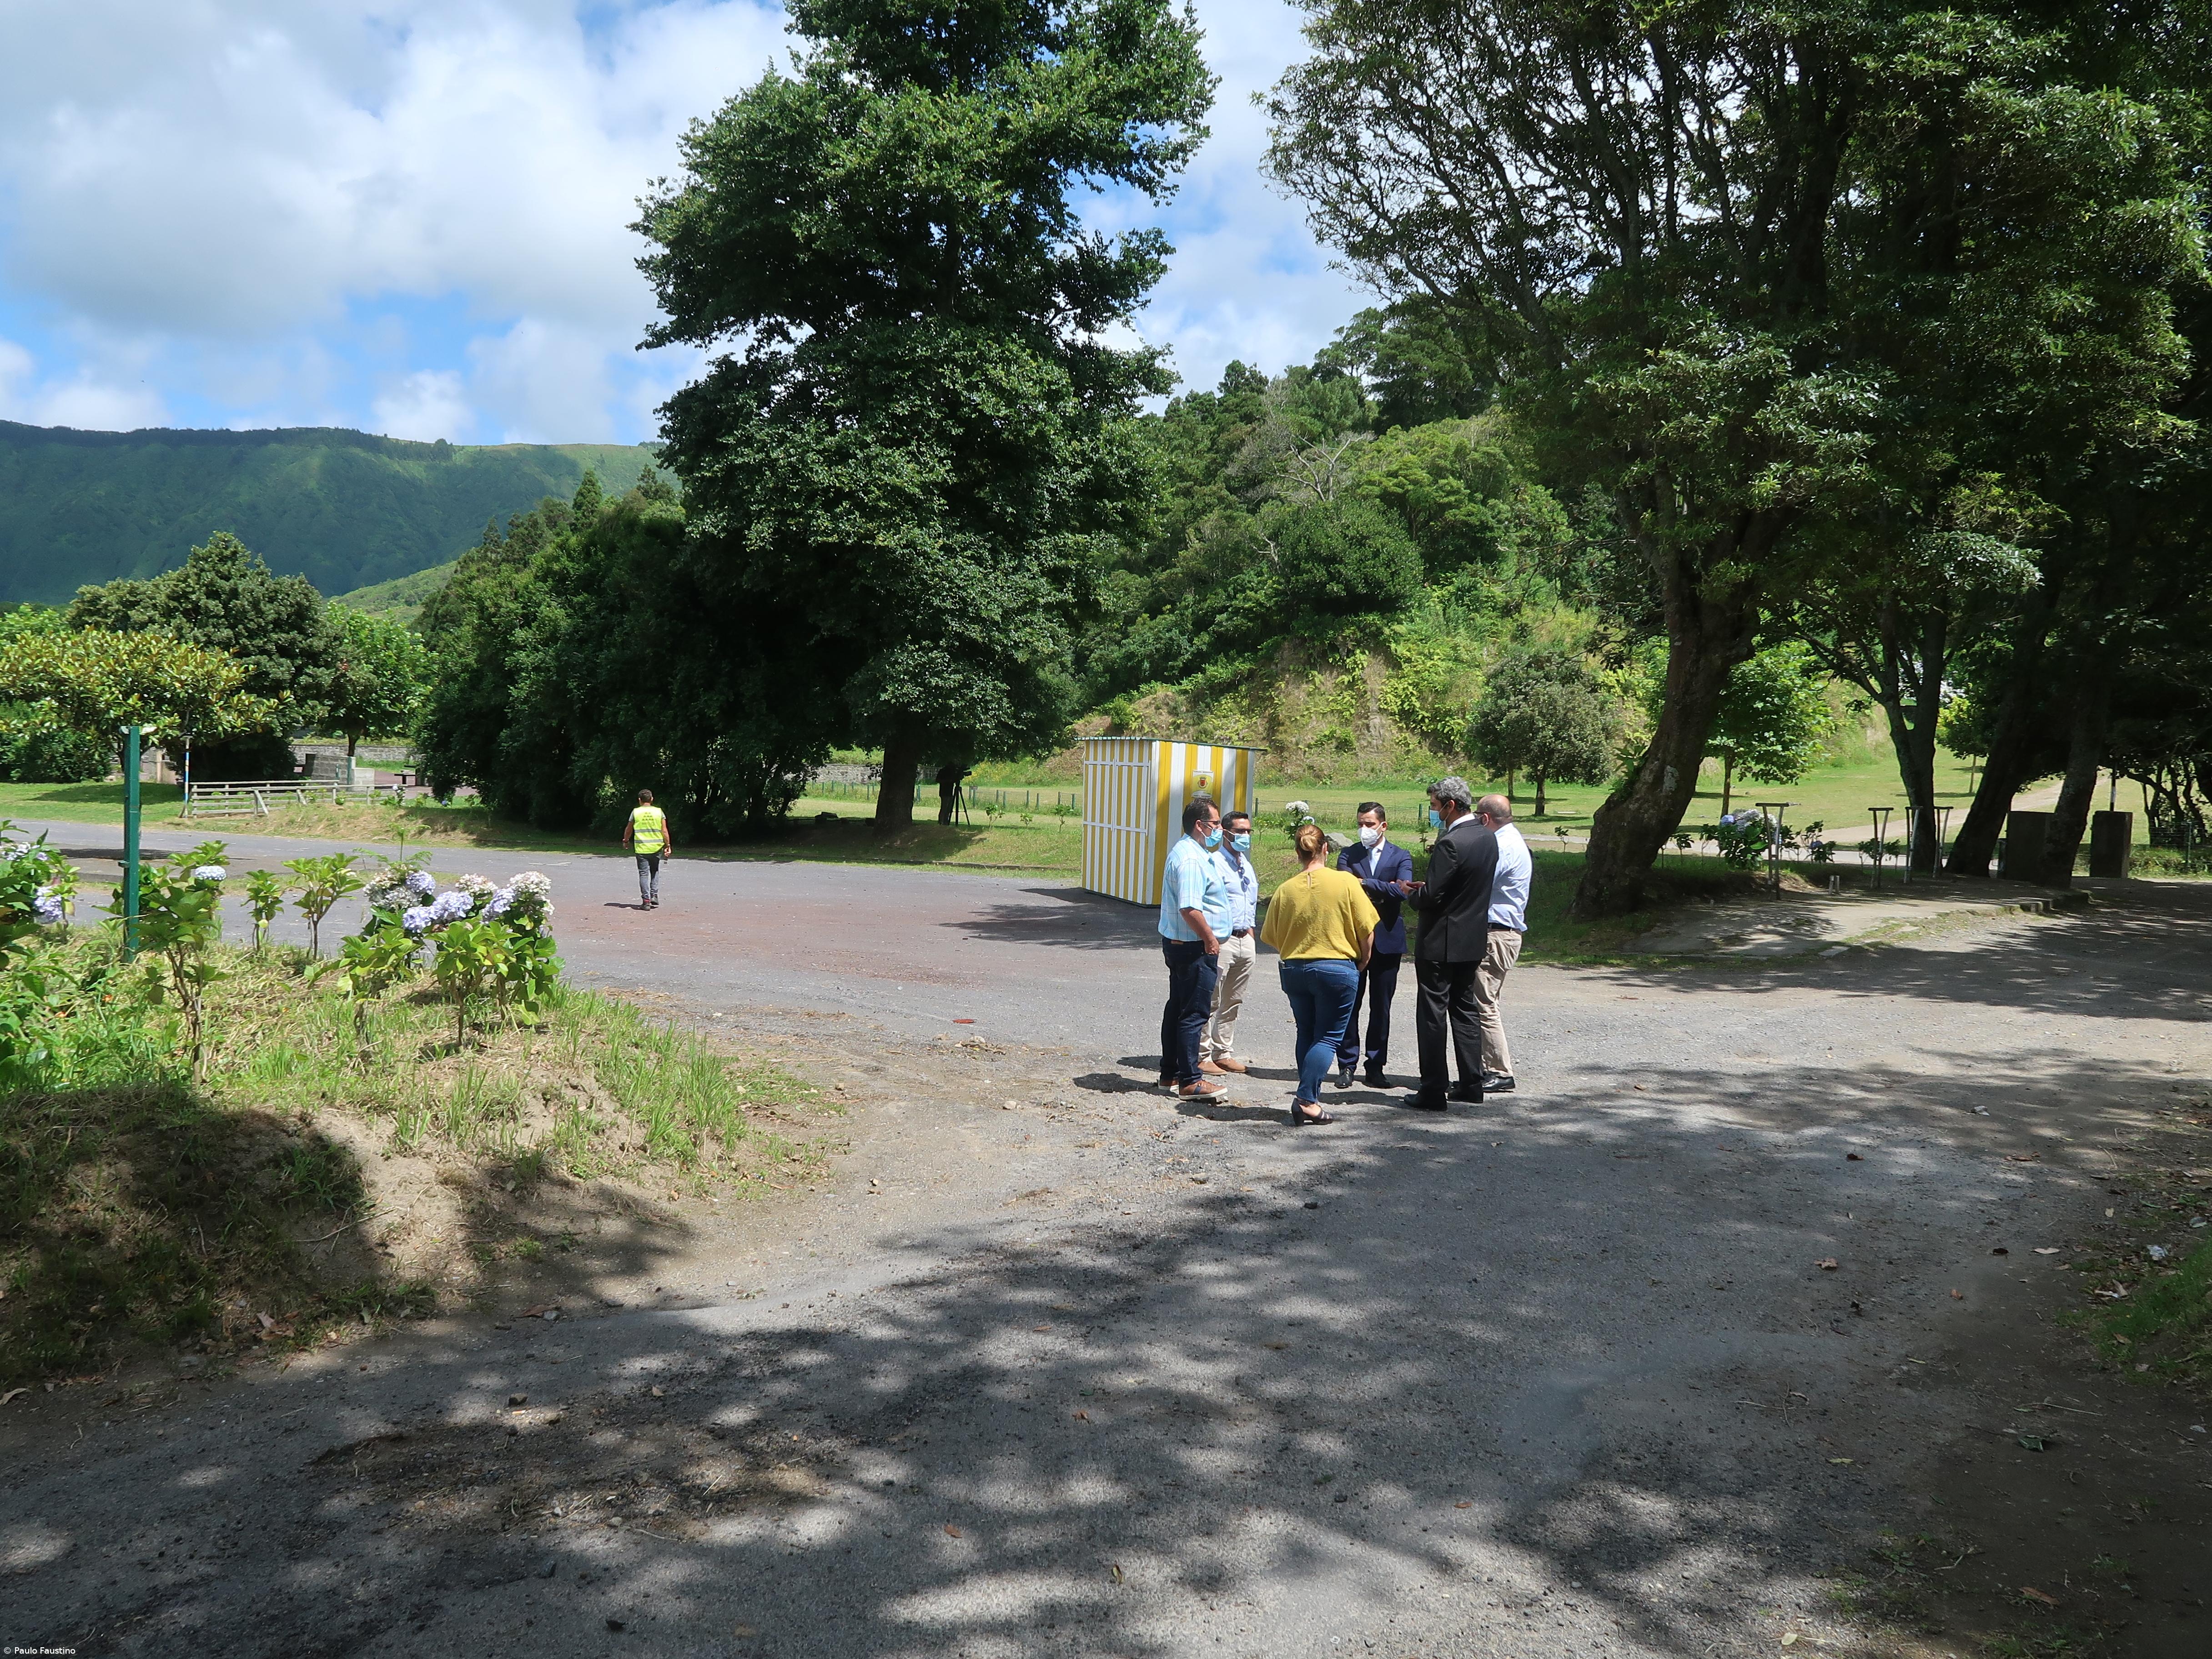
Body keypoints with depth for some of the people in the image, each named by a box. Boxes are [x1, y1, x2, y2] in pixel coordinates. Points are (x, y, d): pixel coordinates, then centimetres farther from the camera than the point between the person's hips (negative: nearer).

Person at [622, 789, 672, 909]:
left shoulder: (636, 812, -1)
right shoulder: (659, 812, 0)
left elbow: (629, 829, 10)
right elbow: (664, 831, -4)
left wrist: (626, 841, 26)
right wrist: (668, 845, 3)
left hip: (641, 848, -1)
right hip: (656, 848, 2)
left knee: (644, 874, 2)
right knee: (655, 872, 18)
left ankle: (646, 900, -2)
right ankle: (654, 897, 9)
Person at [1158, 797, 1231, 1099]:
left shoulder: (1192, 852, 15)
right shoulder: (1190, 859, -21)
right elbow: (1189, 908, -28)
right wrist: (1210, 939, -18)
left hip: (1178, 944, 11)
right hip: (1194, 948, -11)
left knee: (1177, 1009, 16)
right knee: (1195, 1013, -6)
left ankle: (1170, 1073, 25)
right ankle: (1189, 1082, -1)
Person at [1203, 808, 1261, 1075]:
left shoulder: (1246, 864, 17)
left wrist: (1250, 927, 17)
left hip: (1245, 940, 8)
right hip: (1221, 940, -8)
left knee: (1234, 1002, 13)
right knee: (1210, 1001, -4)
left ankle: (1224, 1052, 21)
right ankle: (1203, 1056, 1)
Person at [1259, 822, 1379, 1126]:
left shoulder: (1285, 890, -4)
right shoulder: (1346, 883, -10)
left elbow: (1272, 938, 3)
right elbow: (1367, 931, -6)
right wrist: (1362, 962, 11)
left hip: (1294, 971, 3)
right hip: (1337, 969, -3)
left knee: (1307, 1036, 16)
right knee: (1329, 1037, 4)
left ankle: (1309, 1101, 19)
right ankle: (1306, 1099, -9)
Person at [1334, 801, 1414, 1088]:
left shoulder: (1401, 857, 5)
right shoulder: (1348, 855, 7)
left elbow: (1402, 892, -12)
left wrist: (1364, 883, -14)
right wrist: (1386, 888, -14)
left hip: (1387, 942, 0)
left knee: (1381, 1007, 5)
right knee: (1349, 1004, 2)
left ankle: (1376, 1067, 14)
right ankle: (1347, 1065, 11)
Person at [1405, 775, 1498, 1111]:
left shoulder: (1451, 844, -22)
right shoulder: (1488, 838, 6)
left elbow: (1431, 896, -22)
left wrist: (1413, 895, -1)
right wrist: (1425, 889, 10)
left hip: (1441, 943, -8)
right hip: (1474, 940, 9)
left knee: (1433, 1014, -1)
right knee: (1465, 1009, 17)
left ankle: (1433, 1092, 2)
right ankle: (1471, 1084, 20)